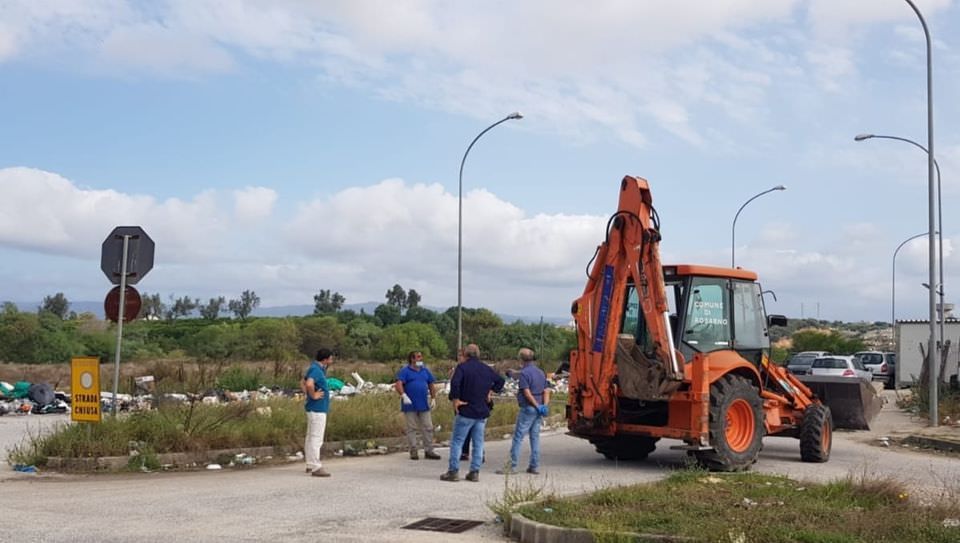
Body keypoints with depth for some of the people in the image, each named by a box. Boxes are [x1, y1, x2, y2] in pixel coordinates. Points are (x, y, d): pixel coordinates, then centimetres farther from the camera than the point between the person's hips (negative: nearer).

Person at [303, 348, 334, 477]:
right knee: (316, 438, -8)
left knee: (311, 437, 15)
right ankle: (316, 467, -7)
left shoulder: (317, 368, 13)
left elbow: (304, 382, 27)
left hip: (315, 409, 11)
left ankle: (310, 465, 23)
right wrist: (313, 396, -21)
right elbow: (309, 384, -36)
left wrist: (307, 394, 16)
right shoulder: (316, 370, -18)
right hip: (318, 409, -11)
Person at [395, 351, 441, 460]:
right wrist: (404, 396, -28)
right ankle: (413, 451, 9)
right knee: (412, 428, 2)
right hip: (410, 405, -5)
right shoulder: (405, 371, -3)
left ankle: (428, 451, 9)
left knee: (428, 428, 3)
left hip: (424, 405, 5)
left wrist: (433, 399, 12)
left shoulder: (425, 371, 13)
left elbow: (431, 385, 19)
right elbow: (398, 384, -15)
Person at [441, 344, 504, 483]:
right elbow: (500, 381, 21)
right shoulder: (487, 369, 10)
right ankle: (475, 472, 10)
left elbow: (455, 383, -25)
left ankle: (453, 471, 1)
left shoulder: (462, 367, -9)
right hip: (482, 412, 5)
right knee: (478, 443, 10)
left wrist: (455, 399, -15)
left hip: (466, 411, -5)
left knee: (457, 441, 2)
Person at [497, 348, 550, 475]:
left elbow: (527, 393, -18)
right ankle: (534, 466, 14)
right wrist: (545, 405, -3)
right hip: (538, 410, 8)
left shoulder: (524, 373, -12)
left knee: (518, 437, -3)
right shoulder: (541, 372, 13)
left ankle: (513, 466, -3)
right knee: (535, 437, 12)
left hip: (528, 408, -8)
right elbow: (546, 391, 8)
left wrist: (537, 406, -12)